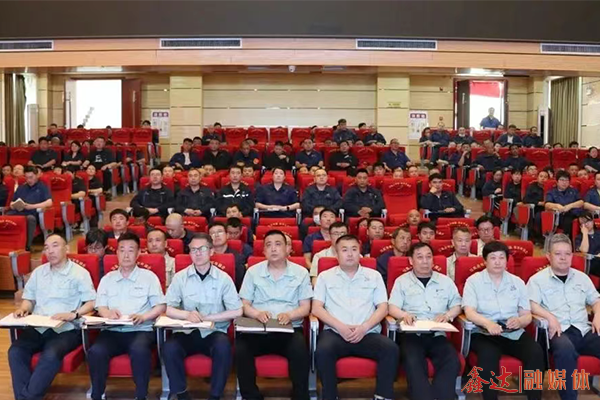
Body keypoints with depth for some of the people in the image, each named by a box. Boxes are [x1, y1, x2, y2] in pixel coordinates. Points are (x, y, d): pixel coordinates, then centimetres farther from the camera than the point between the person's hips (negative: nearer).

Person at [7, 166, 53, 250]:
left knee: (30, 218, -39)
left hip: (32, 214, -4)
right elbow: (12, 203, 28)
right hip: (18, 212, 4)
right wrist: (13, 205, 1)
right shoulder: (21, 188, 28)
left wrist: (32, 206, -14)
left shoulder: (42, 187, 12)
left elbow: (49, 202, -4)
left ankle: (27, 246, -35)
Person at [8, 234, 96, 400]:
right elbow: (29, 298, 22)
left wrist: (73, 314, -21)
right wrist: (23, 309, -1)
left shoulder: (79, 273, 2)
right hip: (38, 327, 5)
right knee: (15, 351, -24)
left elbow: (92, 302, -4)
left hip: (67, 329, -4)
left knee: (51, 355, -34)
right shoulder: (38, 272, 19)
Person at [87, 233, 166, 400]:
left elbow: (161, 306, 2)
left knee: (139, 350, -36)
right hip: (112, 331, 3)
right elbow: (100, 307, 11)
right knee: (95, 351, -29)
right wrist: (108, 313, -14)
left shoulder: (149, 276, 9)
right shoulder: (107, 279, 18)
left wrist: (143, 317, -17)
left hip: (141, 330, -2)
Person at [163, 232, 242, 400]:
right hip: (187, 332, 1)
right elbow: (168, 309, -2)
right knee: (169, 348, -29)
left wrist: (207, 318, -13)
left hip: (214, 333, -1)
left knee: (223, 347, -33)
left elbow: (237, 311, -6)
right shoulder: (180, 277, 1)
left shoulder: (223, 278, -1)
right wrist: (186, 314, -22)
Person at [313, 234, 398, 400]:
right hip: (335, 332, -1)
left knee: (391, 349, -28)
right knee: (323, 351, -34)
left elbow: (383, 308, 9)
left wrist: (364, 327, -9)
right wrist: (340, 327, -11)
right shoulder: (325, 276, 13)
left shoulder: (374, 276, 16)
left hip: (368, 333, 1)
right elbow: (316, 308, 4)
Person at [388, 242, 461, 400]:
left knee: (453, 362, -28)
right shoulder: (402, 281, 12)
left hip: (437, 334, 2)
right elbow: (392, 307, 4)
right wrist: (404, 314, -19)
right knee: (413, 363, -33)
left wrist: (448, 314, -6)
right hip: (411, 334, -2)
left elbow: (457, 305, 17)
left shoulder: (445, 281, 18)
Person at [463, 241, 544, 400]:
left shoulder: (517, 282, 12)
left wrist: (519, 321, -16)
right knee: (488, 355, -36)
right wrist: (487, 323, -32)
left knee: (536, 352, -26)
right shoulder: (473, 281, 2)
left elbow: (527, 315, 9)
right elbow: (469, 312, -11)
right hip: (483, 333, -3)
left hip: (514, 333, 3)